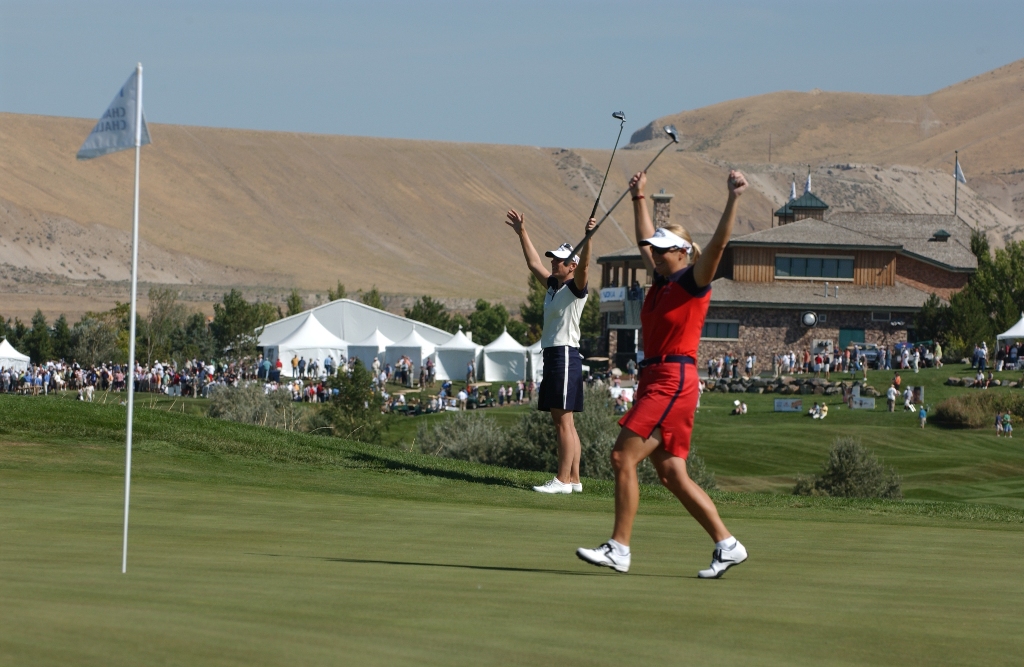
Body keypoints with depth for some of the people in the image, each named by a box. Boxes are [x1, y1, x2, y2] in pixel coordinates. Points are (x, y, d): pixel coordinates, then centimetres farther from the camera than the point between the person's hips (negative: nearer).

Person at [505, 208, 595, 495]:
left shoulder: (575, 288, -7)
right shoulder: (553, 285, 17)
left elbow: (584, 267, -27)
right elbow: (534, 263, 29)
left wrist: (588, 237, -41)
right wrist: (522, 233, 31)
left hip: (566, 355, -9)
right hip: (552, 355, 9)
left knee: (564, 420, -10)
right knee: (561, 422, 9)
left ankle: (563, 480, -11)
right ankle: (574, 479, 11)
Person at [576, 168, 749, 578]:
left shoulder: (693, 281, -6)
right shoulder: (661, 280, 16)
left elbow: (718, 244, -21)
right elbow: (645, 240, 34)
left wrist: (734, 199, -30)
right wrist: (639, 198, 40)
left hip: (673, 380, -9)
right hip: (654, 379, 9)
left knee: (623, 457, -13)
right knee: (671, 474, 5)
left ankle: (619, 549, -11)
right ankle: (726, 544, 8)